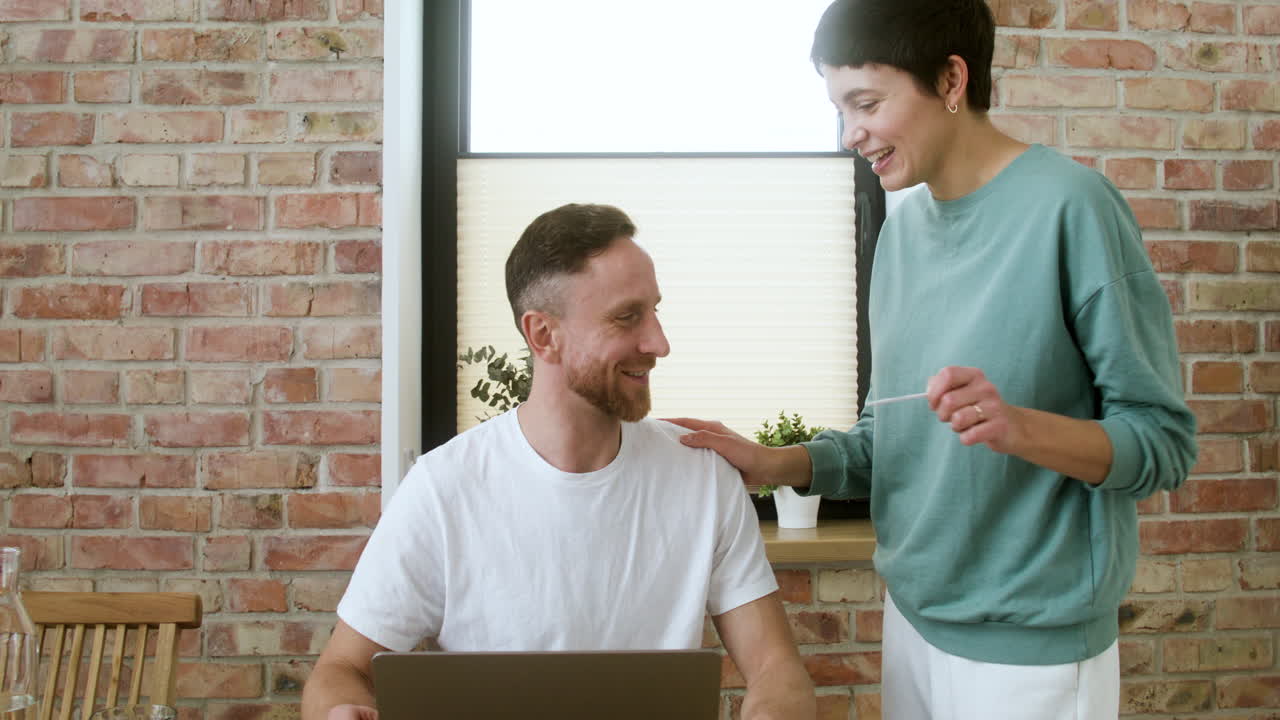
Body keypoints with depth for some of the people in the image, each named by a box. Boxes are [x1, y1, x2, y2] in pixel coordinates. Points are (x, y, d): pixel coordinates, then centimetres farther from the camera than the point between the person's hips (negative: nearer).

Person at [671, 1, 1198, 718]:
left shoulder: (1070, 206, -15)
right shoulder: (903, 226, 6)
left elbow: (1165, 441, -14)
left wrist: (1020, 428, -30)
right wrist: (777, 464, -2)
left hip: (1034, 643, -6)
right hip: (913, 615, 6)